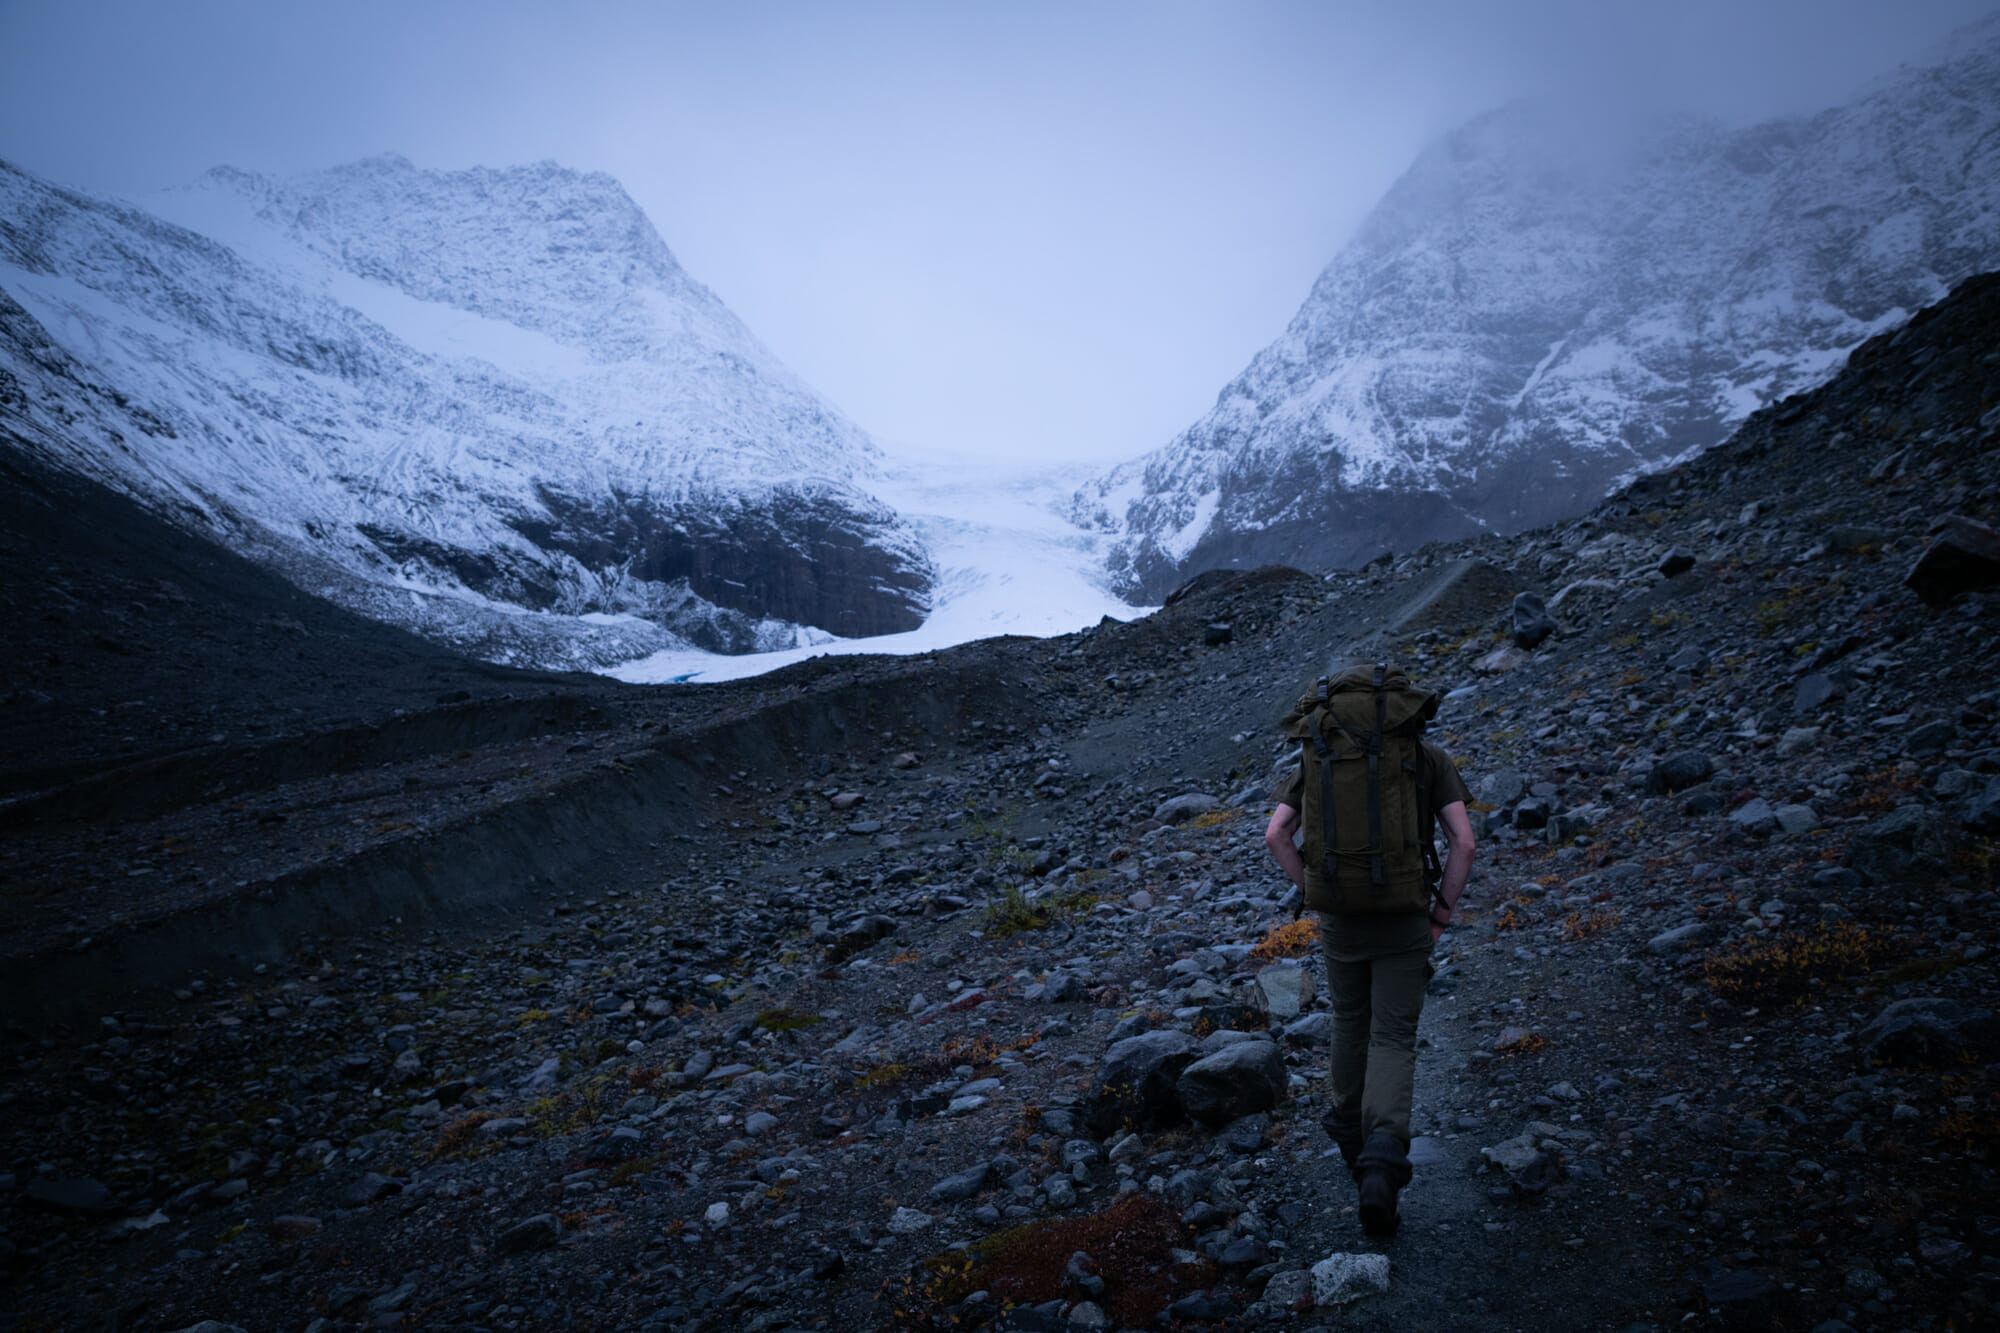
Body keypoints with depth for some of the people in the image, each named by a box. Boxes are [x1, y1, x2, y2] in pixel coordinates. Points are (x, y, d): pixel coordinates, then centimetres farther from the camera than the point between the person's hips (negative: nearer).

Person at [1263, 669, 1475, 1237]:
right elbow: (1463, 841, -8)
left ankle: (1353, 1136, 41)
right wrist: (1441, 915, 0)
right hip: (1404, 924, -2)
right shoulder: (1430, 758, 1)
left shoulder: (1318, 758, 5)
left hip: (1340, 921, 2)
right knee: (1393, 1042, 4)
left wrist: (1312, 896, 5)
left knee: (1351, 1026, 23)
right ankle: (1381, 1161, -17)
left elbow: (1275, 834, -5)